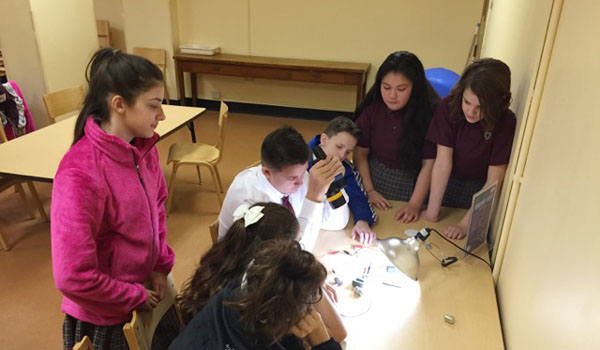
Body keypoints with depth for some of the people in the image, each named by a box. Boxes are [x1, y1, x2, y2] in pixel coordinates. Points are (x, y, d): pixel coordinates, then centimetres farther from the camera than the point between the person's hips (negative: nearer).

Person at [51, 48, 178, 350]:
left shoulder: (144, 148, -8)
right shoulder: (80, 174, -30)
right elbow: (73, 277, -28)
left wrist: (161, 265, -1)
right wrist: (137, 298, -14)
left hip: (147, 287, 7)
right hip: (107, 319, -6)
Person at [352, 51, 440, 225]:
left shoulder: (429, 114, -16)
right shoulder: (372, 109, -9)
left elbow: (429, 163, -15)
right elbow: (360, 152, -4)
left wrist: (415, 205, -19)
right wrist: (369, 190, -8)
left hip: (411, 184, -2)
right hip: (374, 177, 2)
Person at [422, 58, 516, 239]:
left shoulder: (505, 122, -26)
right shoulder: (449, 106, -25)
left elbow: (493, 181, -23)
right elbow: (443, 162, -25)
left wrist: (465, 224, -28)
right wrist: (432, 211, -23)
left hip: (478, 189, 0)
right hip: (445, 182, 1)